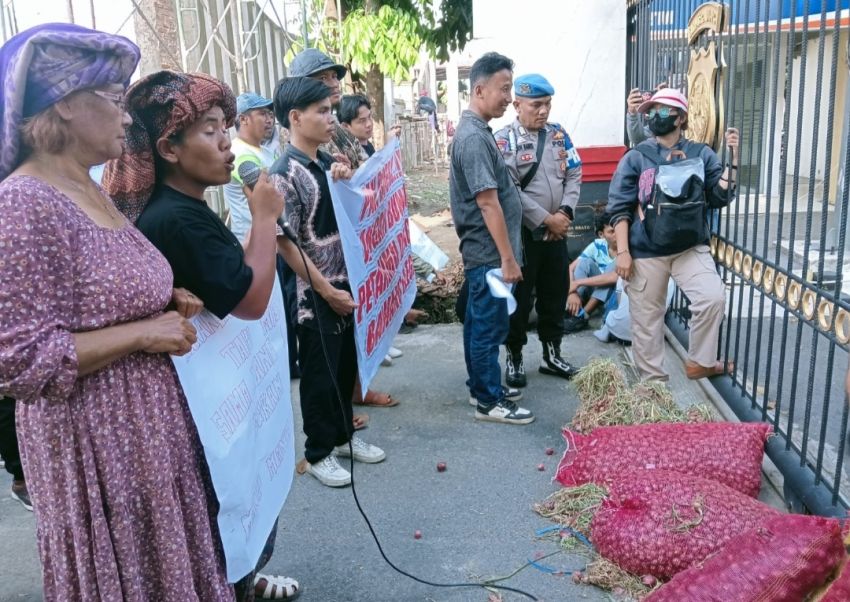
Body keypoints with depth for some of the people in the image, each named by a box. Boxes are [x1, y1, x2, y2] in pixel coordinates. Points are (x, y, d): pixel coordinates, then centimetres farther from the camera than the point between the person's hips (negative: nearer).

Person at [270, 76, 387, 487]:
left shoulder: (328, 162, 7)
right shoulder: (285, 174, -17)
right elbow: (285, 243, -19)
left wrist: (346, 183, -5)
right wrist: (326, 291, -16)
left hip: (346, 284, 8)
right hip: (315, 293, -8)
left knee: (346, 366, 18)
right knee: (320, 374, 5)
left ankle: (343, 436, 36)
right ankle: (318, 453, 22)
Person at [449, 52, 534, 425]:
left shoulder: (474, 130, 12)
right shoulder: (475, 137, -21)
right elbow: (487, 202, -24)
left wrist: (504, 253, 23)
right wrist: (507, 257, -22)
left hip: (481, 249, 10)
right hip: (489, 252, -10)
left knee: (478, 321, 17)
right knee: (490, 326, -1)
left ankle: (480, 385, 29)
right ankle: (489, 401, 10)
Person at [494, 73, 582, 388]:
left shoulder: (559, 135, 9)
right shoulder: (504, 140, -9)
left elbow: (574, 176, 7)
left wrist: (564, 212, -9)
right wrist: (546, 219, -15)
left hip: (557, 230, 6)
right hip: (522, 232, -5)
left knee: (556, 293, 14)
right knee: (519, 297, 3)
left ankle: (552, 355, 28)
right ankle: (514, 358, 18)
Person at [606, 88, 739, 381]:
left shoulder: (702, 155, 5)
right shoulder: (635, 158, 1)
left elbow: (720, 197, 0)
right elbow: (619, 207, -2)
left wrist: (732, 158, -11)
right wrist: (623, 251, -9)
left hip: (691, 248, 1)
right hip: (646, 252, -1)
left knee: (713, 298, -15)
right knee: (646, 317, 4)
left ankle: (699, 362, 7)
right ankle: (652, 378, 19)